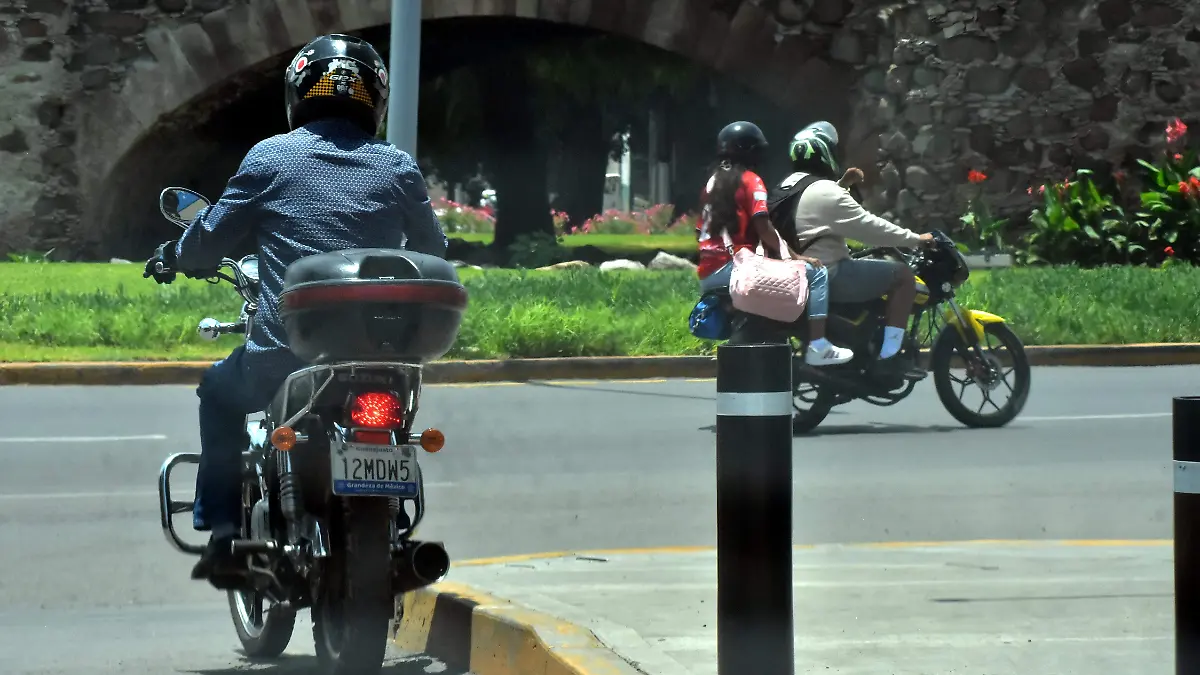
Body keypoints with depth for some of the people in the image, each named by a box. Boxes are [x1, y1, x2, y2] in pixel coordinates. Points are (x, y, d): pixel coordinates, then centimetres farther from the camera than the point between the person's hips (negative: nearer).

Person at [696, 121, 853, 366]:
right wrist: (795, 256, -9)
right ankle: (817, 347, -17)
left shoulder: (713, 181, 19)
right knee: (815, 273, -8)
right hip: (734, 267, -9)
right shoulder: (750, 180, -3)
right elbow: (763, 227, -14)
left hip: (708, 275, 9)